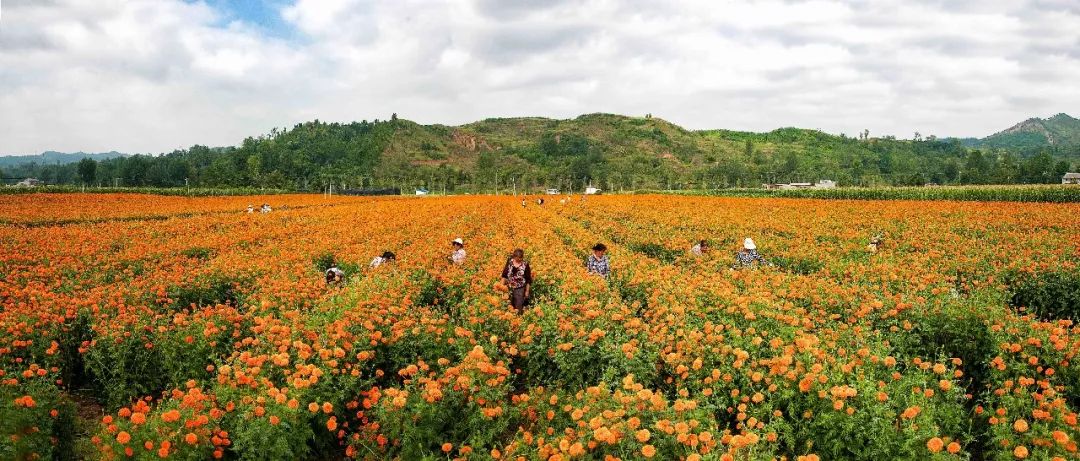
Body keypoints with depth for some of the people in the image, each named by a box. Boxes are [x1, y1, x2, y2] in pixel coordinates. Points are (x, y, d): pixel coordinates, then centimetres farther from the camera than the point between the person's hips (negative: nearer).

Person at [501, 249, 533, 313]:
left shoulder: (525, 265, -13)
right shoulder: (509, 262, -7)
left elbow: (528, 279, -4)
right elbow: (504, 274, 3)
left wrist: (527, 291, -1)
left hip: (520, 289, -3)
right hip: (509, 288, 3)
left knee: (519, 308, 2)